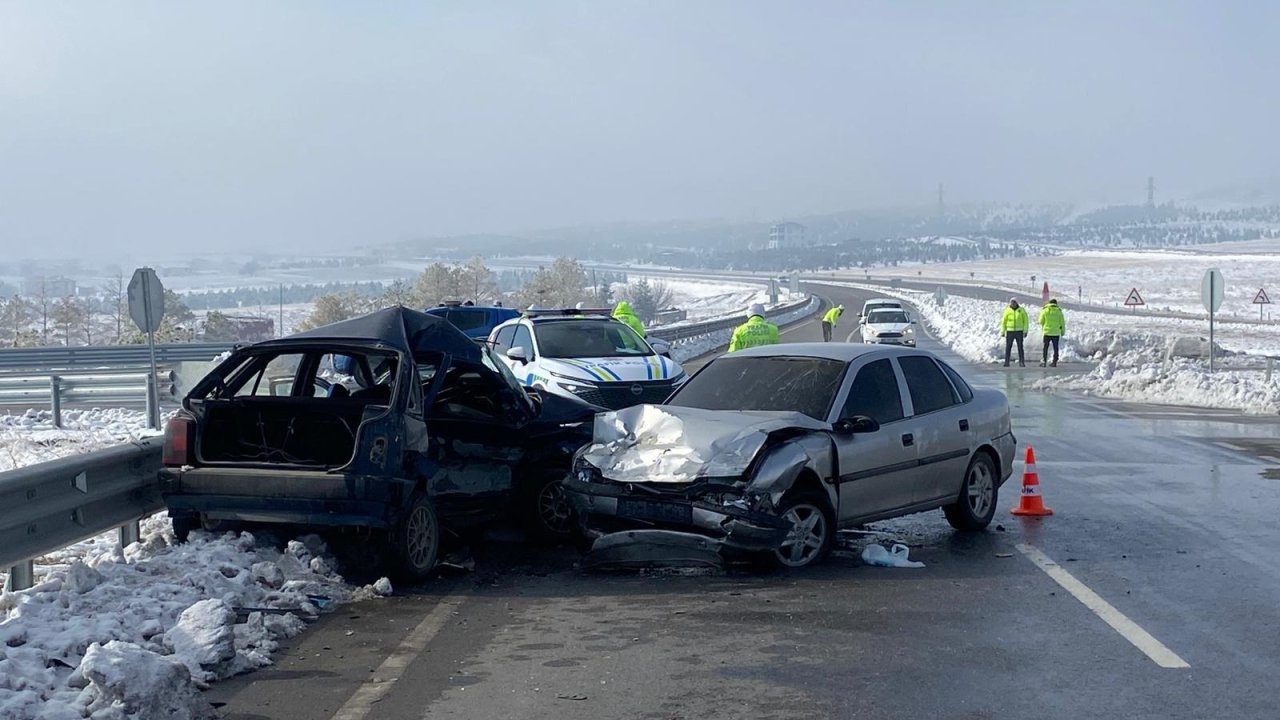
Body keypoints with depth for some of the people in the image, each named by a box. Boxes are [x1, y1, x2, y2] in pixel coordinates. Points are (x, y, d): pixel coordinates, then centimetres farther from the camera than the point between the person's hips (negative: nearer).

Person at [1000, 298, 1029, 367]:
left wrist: (1025, 331, -7)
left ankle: (1022, 362, 2)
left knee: (1020, 347, -2)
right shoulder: (1007, 310, -1)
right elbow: (1003, 321, 3)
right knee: (1008, 347, -2)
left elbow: (1026, 321, 0)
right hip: (1010, 332, 1)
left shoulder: (1022, 310, -2)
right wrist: (1002, 332, -2)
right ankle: (1006, 362, 2)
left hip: (1019, 331, -1)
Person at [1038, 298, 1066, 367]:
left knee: (1045, 347, 5)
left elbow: (1041, 321, -1)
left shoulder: (1045, 310, -3)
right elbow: (1062, 322, 3)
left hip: (1047, 331, -1)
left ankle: (1044, 361, -6)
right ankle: (1054, 362, 7)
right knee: (1055, 348, 9)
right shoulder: (1059, 311, 0)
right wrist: (1063, 331, 14)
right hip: (1056, 332, 1)